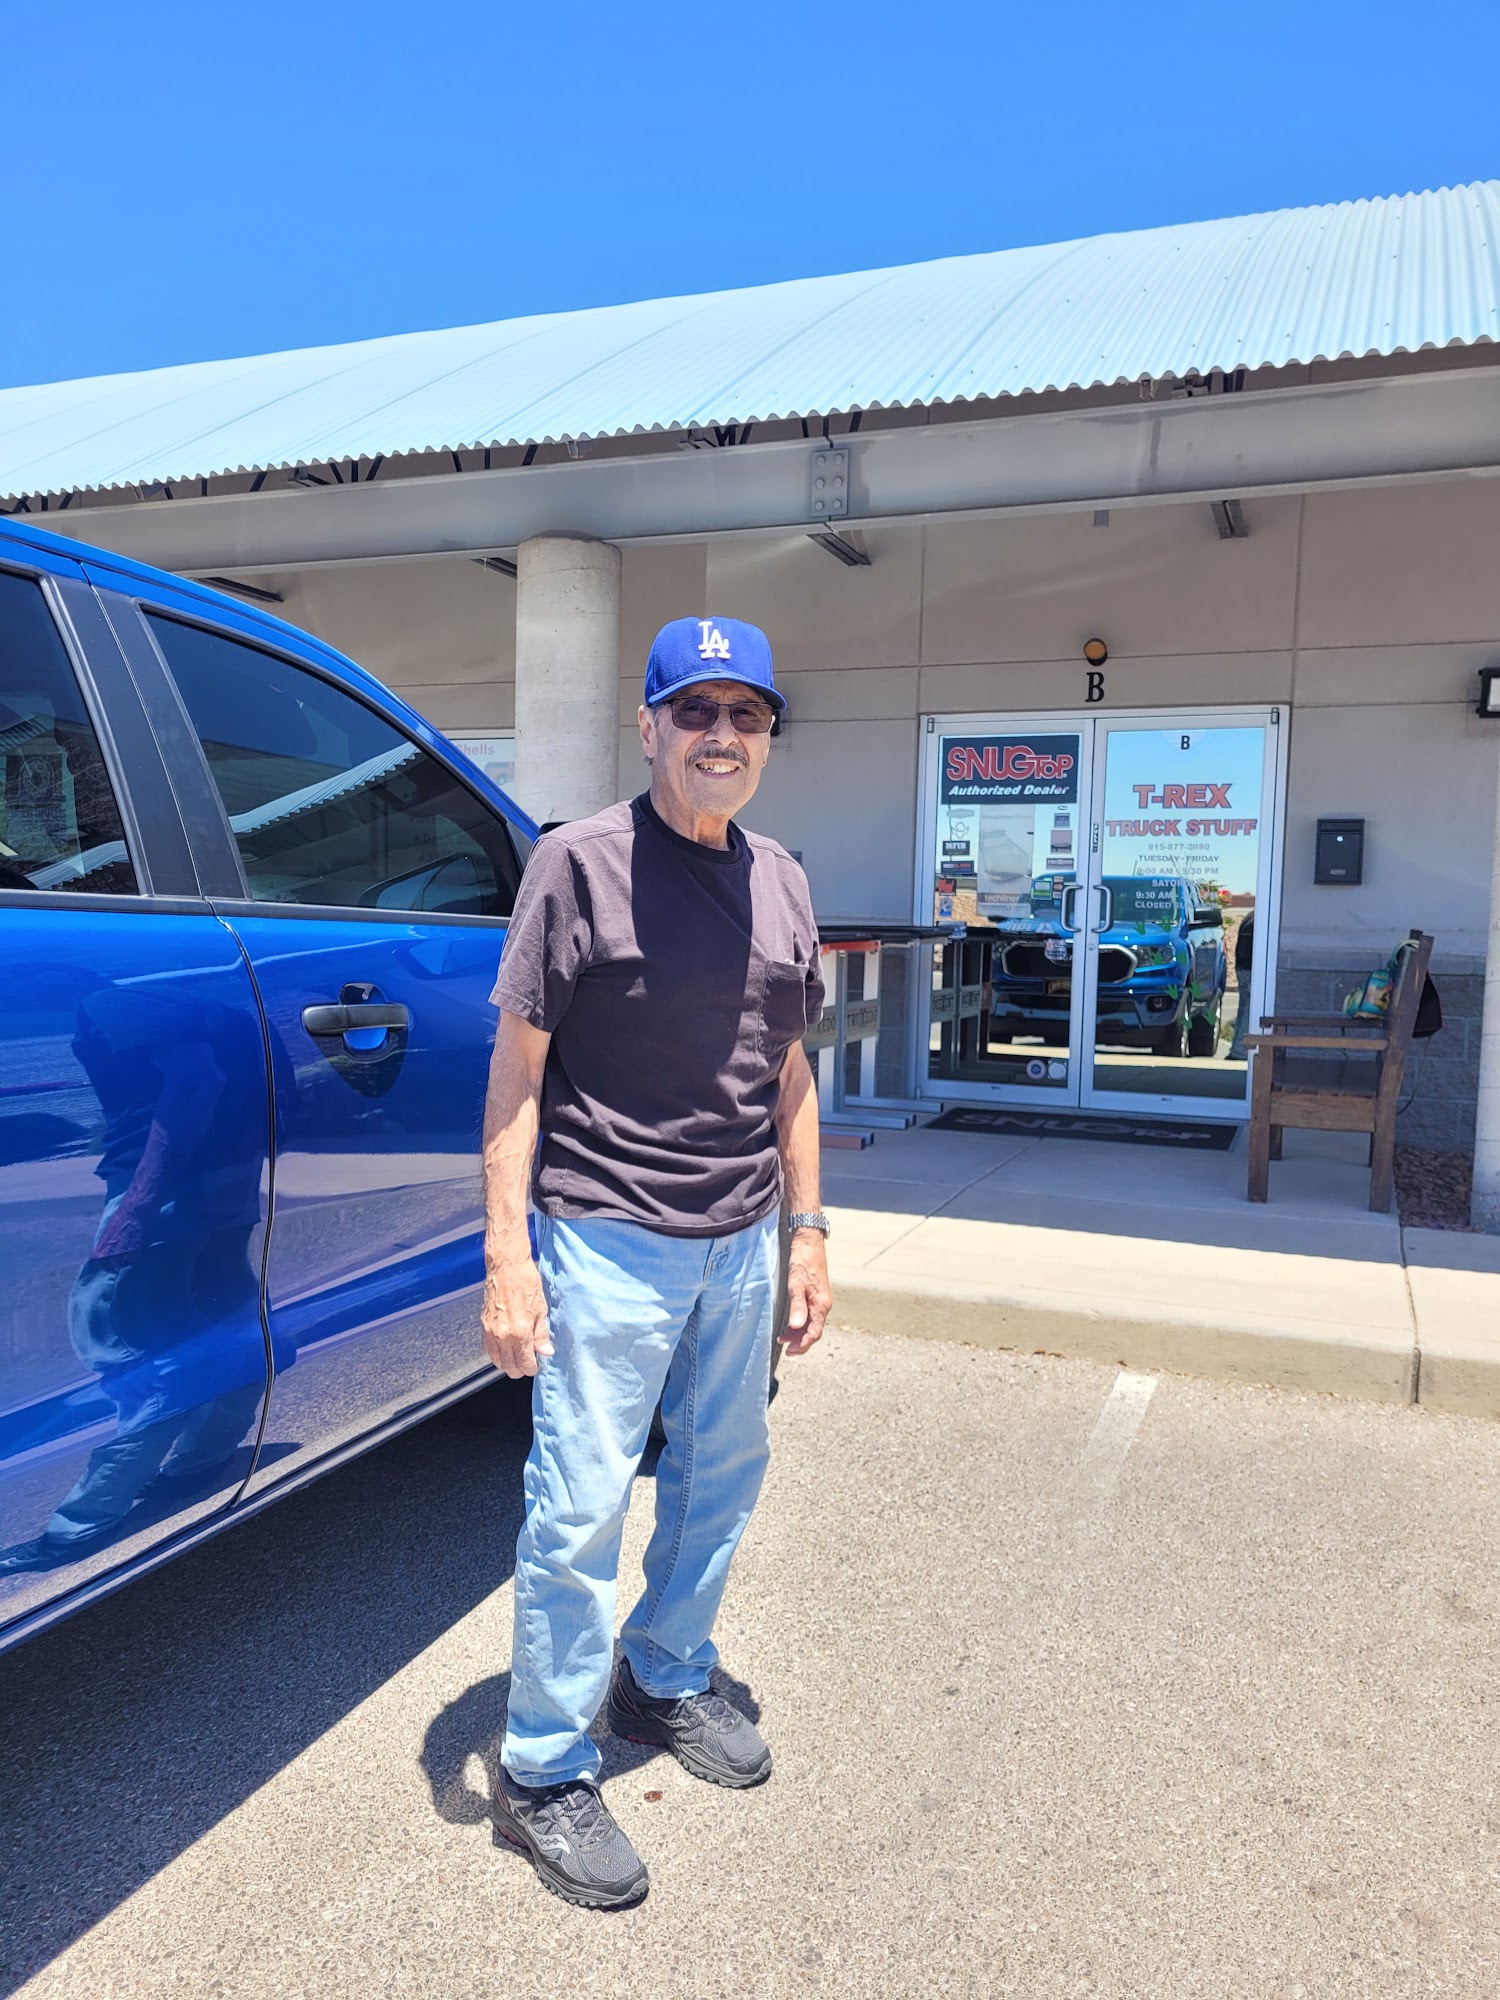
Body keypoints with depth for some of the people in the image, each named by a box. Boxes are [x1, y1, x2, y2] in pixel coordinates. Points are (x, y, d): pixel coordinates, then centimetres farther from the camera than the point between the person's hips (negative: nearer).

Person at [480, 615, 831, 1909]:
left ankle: (666, 1681, 42)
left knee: (723, 1479, 19)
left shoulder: (782, 881, 9)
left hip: (741, 1245, 6)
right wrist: (509, 1254, -14)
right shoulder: (582, 862, -9)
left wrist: (807, 1232, 12)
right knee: (580, 1511, 3)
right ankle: (544, 1772, 23)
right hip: (609, 1242, -6)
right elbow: (518, 1066, -10)